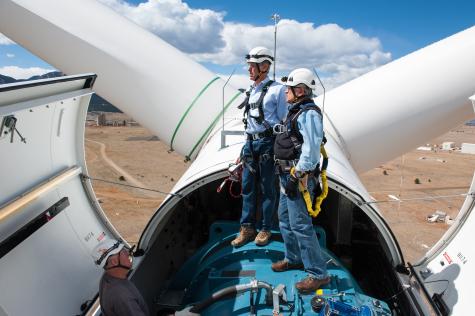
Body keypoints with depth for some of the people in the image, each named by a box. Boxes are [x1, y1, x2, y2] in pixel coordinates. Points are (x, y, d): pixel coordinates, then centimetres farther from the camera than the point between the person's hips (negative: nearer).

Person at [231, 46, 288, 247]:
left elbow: (284, 121, -6)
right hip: (250, 143, 6)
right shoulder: (250, 91, 16)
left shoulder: (277, 89, -4)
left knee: (267, 188, 3)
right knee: (248, 187, 7)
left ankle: (265, 229, 15)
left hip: (268, 143, -6)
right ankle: (247, 228, 16)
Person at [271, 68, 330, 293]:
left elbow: (311, 149, -25)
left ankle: (318, 274, 4)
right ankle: (293, 259, 36)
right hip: (287, 174, 11)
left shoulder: (309, 114, -17)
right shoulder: (295, 111, 15)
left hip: (298, 176, -11)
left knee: (300, 225, -7)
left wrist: (297, 176, -24)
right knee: (285, 218, 20)